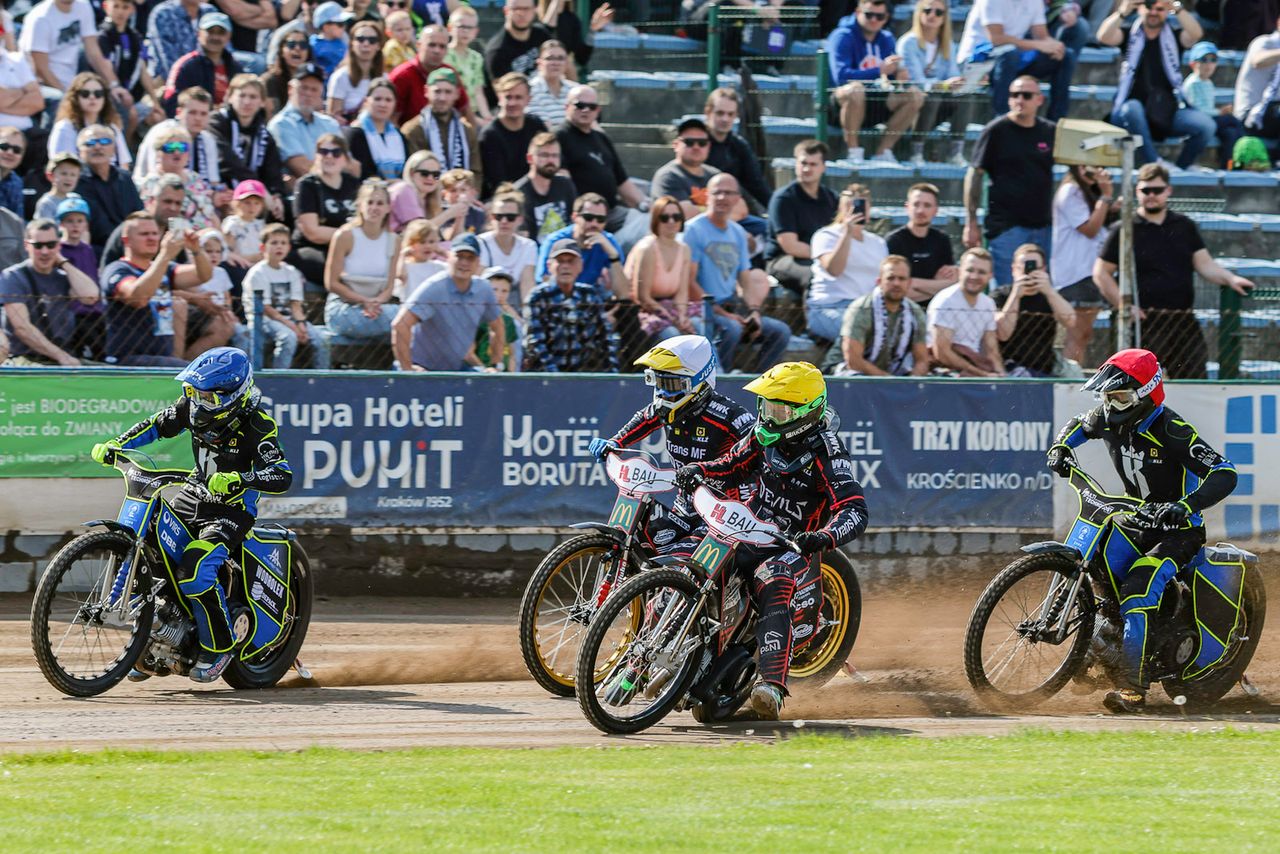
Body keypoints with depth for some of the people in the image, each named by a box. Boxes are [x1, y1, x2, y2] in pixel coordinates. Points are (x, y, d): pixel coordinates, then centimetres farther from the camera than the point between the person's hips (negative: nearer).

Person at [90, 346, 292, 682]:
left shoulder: (256, 425, -23)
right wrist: (115, 445, -4)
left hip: (231, 507, -8)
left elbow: (282, 476, -30)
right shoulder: (194, 406, -5)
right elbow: (157, 425, 10)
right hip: (192, 496, 8)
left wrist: (240, 479, -47)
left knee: (194, 572, -28)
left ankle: (220, 647, -7)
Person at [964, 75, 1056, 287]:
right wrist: (971, 223, -6)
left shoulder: (1050, 132, 8)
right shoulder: (997, 131, -2)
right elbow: (974, 175, -1)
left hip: (1043, 226, 4)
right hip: (1006, 227, -4)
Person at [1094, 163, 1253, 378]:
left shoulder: (1184, 227, 14)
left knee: (1195, 377, 1)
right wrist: (1124, 304, -8)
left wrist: (1230, 279, -8)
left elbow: (1204, 264, 12)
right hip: (1145, 321, -4)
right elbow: (1101, 272, 3)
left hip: (1184, 321, 4)